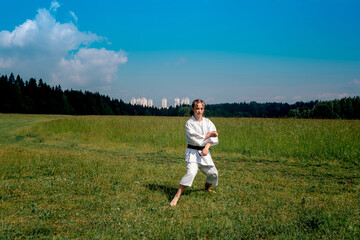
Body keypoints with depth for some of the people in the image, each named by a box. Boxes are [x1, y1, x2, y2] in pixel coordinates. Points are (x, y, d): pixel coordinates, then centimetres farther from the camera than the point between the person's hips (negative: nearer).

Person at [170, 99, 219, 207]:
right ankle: (176, 197, -22)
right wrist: (208, 135, -12)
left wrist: (206, 147, -19)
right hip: (192, 152, -5)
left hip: (204, 151, 6)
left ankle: (207, 188, 44)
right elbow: (195, 139, -18)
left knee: (213, 173, 11)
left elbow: (213, 136, -4)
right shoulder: (189, 123, -9)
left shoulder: (207, 122, 5)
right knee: (191, 173, -24)